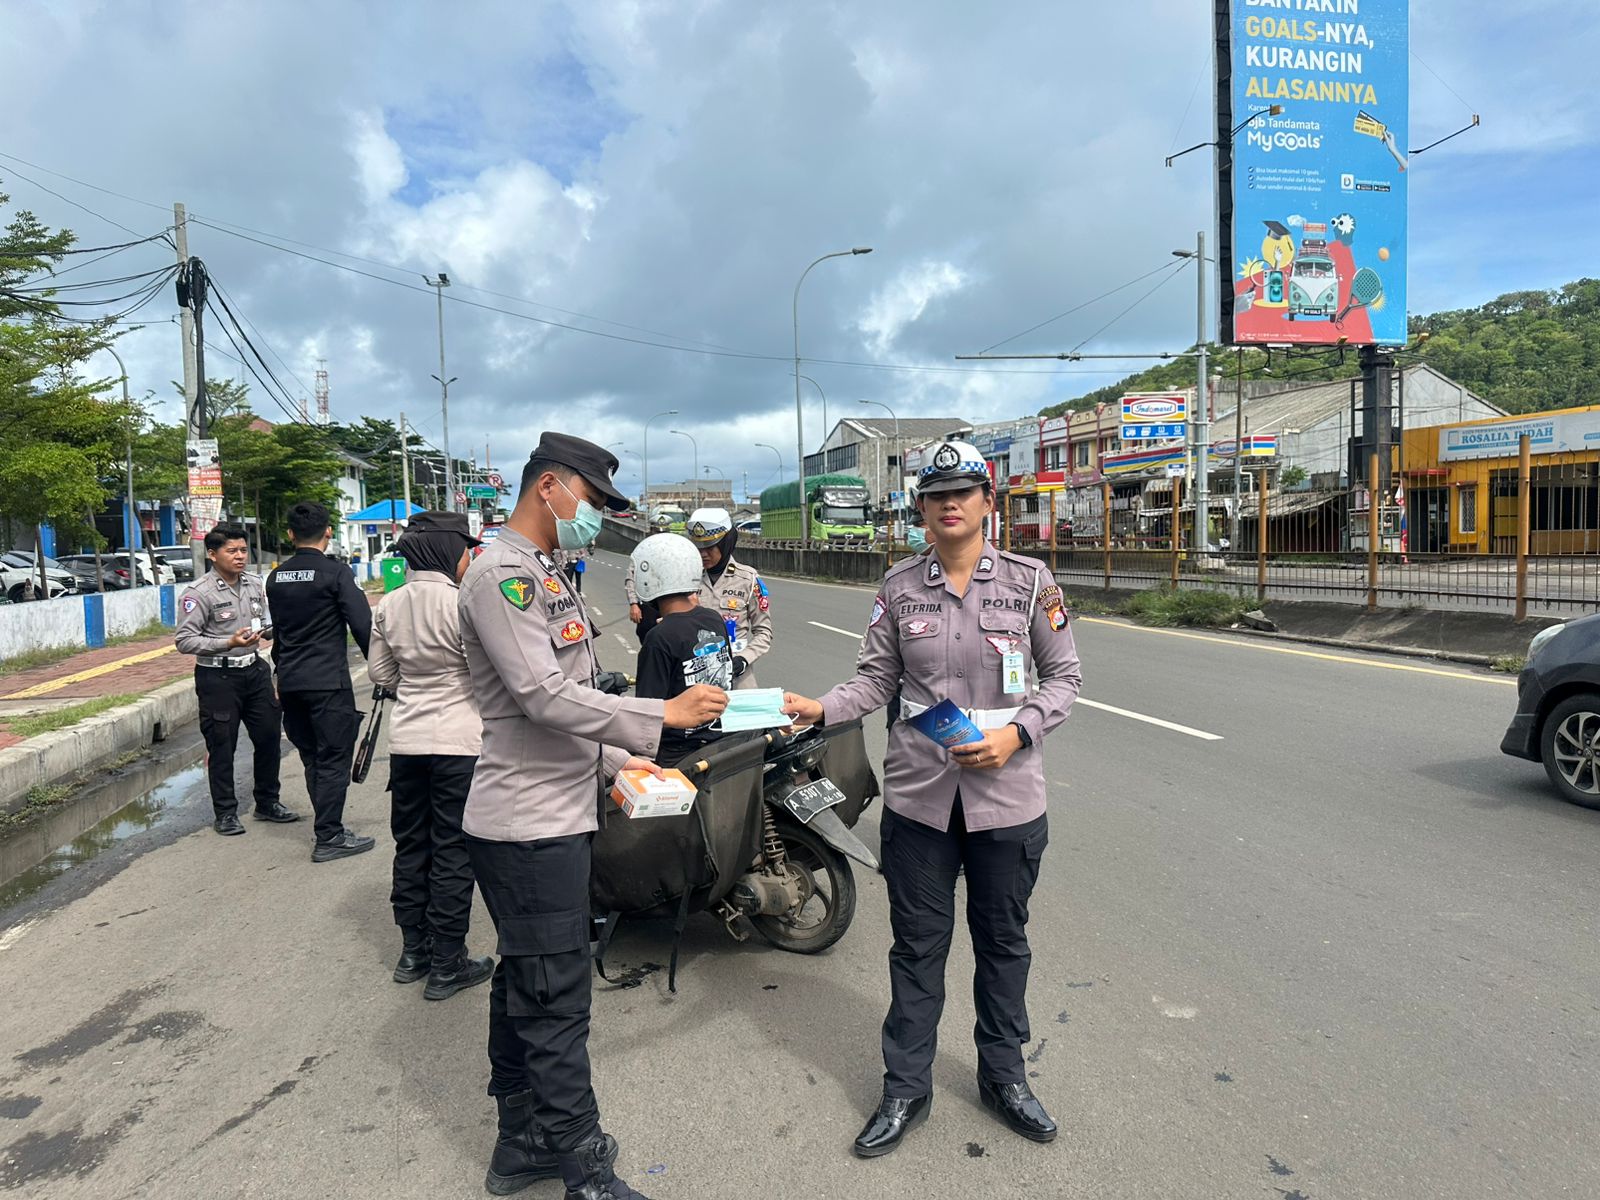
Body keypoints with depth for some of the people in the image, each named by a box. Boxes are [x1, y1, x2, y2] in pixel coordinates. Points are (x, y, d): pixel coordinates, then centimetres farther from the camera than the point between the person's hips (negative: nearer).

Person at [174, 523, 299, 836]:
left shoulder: (255, 584, 7)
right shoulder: (199, 593, -12)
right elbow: (184, 640, -14)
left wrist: (271, 628, -3)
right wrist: (228, 643, -24)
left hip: (255, 670, 6)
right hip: (217, 677, -6)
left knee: (269, 736, 10)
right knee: (221, 746, 3)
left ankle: (267, 803, 26)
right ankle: (225, 813, 16)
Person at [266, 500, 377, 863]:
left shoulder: (276, 577, 10)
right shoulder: (336, 574, -11)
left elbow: (278, 631, 18)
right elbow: (363, 626, -15)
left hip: (290, 680, 7)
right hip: (328, 681, -7)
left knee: (312, 757, 15)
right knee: (333, 758, -1)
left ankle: (329, 828, 22)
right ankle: (329, 839, 1)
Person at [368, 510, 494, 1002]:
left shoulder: (388, 606, 3)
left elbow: (380, 672, 12)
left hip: (406, 739, 6)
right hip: (458, 741, -6)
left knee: (411, 845, 17)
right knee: (453, 851, 4)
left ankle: (413, 951, 29)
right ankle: (446, 965, 12)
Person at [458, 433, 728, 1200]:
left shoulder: (541, 575, 17)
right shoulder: (502, 573, -15)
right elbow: (544, 696, -23)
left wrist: (616, 759, 13)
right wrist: (661, 716, -19)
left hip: (553, 814, 10)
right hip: (529, 826, -10)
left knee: (525, 986, 18)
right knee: (555, 999, 0)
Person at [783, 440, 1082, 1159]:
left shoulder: (1028, 580, -3)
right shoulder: (900, 586, 1)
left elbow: (1063, 675, 1)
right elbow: (878, 676, 2)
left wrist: (1015, 734, -13)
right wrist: (820, 709, -16)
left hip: (1007, 797, 0)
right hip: (918, 796, 1)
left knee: (1003, 940, 16)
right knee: (918, 945, 12)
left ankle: (1003, 1076, 38)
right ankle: (906, 1089, 29)